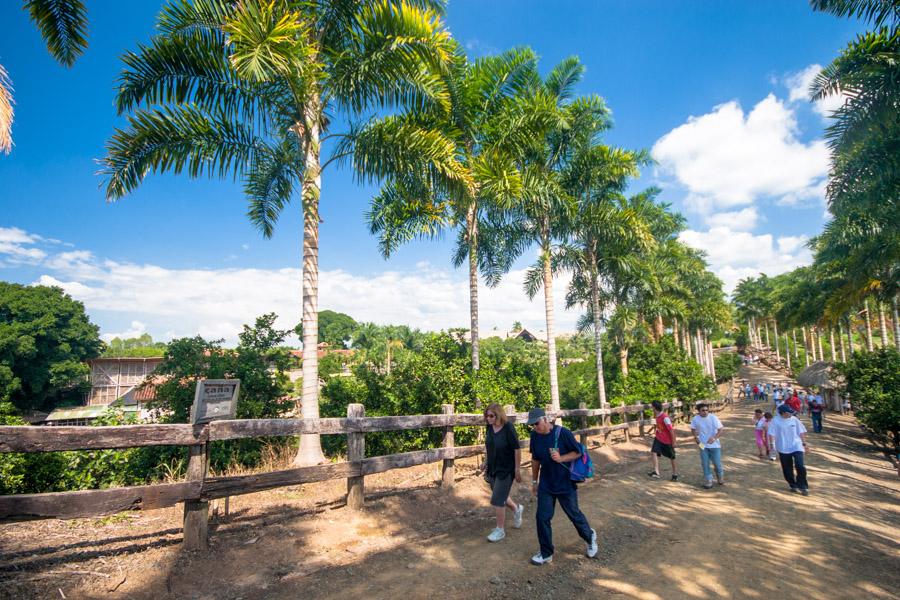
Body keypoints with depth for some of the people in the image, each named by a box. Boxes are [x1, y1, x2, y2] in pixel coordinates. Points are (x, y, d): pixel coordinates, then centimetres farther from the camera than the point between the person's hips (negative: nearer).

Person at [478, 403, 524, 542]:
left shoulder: (508, 428, -22)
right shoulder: (489, 428, -3)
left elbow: (517, 449, -16)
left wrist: (517, 469, -13)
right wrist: (486, 462, 12)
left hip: (506, 469, -6)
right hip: (493, 468, 7)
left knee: (497, 500, -2)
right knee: (501, 496, 20)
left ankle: (500, 530, 17)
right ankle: (517, 509, 48)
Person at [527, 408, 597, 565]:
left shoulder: (562, 433, -21)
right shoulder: (535, 436, -6)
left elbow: (578, 452, -11)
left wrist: (561, 458, -27)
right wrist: (534, 481, 12)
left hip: (566, 483, -4)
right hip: (546, 485, 4)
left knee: (574, 514, 13)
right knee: (542, 517, 2)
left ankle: (590, 537, 43)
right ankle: (546, 553, 19)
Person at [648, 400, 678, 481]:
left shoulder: (665, 417, -27)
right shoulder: (657, 416, -2)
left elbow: (671, 430, -23)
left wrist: (673, 442, -18)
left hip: (667, 440, -6)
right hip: (659, 438, 6)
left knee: (672, 457, 12)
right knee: (654, 452, -14)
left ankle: (675, 473, 31)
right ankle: (656, 472, -19)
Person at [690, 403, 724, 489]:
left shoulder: (713, 418, -15)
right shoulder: (695, 419, -7)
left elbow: (720, 430, -13)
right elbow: (693, 429, 9)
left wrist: (714, 438, -29)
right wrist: (695, 437, -9)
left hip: (714, 445, -2)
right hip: (703, 445, 2)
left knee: (717, 463, 6)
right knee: (705, 464, 3)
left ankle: (720, 478, 34)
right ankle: (708, 480, 19)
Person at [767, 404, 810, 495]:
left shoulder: (794, 419, 2)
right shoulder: (775, 421, -7)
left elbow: (801, 432, 13)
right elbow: (771, 434, -8)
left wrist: (804, 443, 13)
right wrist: (772, 445, -17)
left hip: (796, 446, 1)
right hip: (783, 449, -1)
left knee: (800, 466, -11)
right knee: (787, 469, 7)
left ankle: (803, 486, 6)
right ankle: (793, 485, 26)